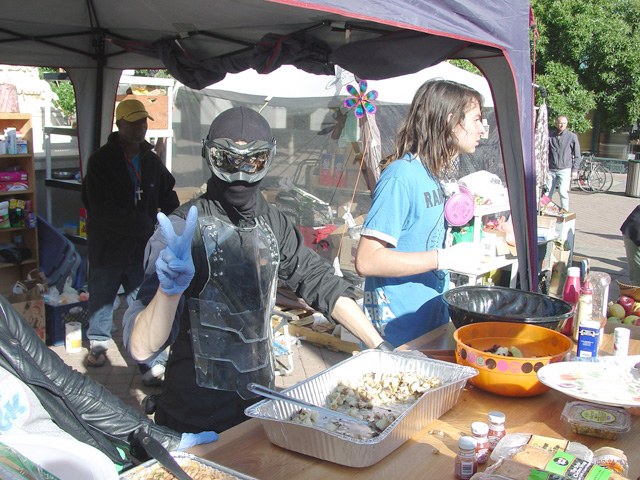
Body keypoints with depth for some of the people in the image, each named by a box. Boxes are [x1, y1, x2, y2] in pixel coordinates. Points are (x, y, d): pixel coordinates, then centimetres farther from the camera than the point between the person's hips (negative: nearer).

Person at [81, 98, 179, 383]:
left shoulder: (151, 161, 5)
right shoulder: (101, 161, -9)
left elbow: (168, 196, 20)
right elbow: (102, 211, -18)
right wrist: (146, 225, -19)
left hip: (142, 248, 2)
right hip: (107, 249, -2)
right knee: (101, 301, 17)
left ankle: (149, 363, 4)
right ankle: (99, 342, 44)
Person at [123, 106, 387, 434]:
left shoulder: (272, 223, 2)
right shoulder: (185, 229, -18)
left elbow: (320, 283, 10)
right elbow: (141, 349, -24)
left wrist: (379, 345, 3)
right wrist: (169, 287, -43)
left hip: (261, 406, 6)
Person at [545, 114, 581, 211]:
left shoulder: (572, 136, 2)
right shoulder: (550, 136, 7)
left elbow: (577, 155, 6)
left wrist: (575, 170, -1)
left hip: (565, 170, -3)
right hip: (551, 170, 3)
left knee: (563, 192, -14)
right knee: (547, 193, 1)